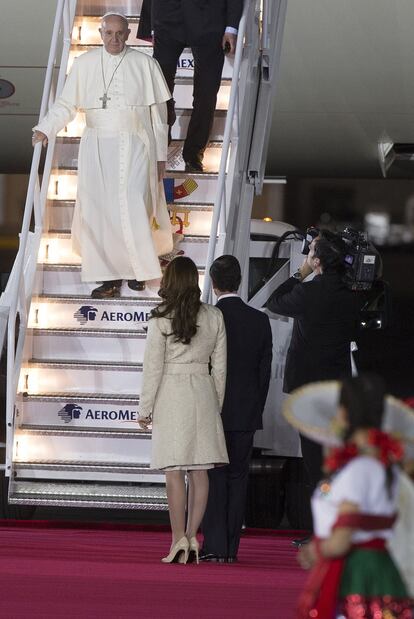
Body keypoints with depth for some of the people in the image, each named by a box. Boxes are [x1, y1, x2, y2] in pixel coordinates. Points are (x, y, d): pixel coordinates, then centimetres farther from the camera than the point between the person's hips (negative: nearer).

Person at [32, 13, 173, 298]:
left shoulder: (145, 65, 1)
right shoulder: (84, 64, 4)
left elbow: (158, 112, 4)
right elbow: (66, 104, 3)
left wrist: (161, 155, 4)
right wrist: (45, 129, -14)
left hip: (135, 148, -2)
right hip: (97, 148, 2)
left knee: (134, 209, -10)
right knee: (99, 211, -2)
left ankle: (138, 267, 12)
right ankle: (111, 276, 6)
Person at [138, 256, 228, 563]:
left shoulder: (161, 320, -6)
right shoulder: (214, 317, 4)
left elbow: (153, 368, -5)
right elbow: (220, 367, 9)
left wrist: (145, 408, 3)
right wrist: (217, 405, 18)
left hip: (171, 396, -3)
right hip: (203, 393, 3)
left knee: (174, 471, -2)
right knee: (200, 471, 6)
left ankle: (179, 539, -5)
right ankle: (191, 537, 4)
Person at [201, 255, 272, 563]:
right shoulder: (260, 320, 1)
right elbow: (265, 371, 5)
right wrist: (256, 408, 14)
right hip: (246, 415, 3)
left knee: (213, 477, 1)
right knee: (238, 477, 7)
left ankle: (215, 546, -4)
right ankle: (231, 547, 8)